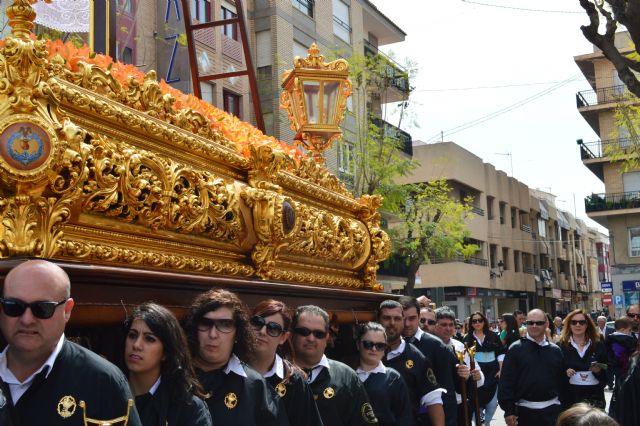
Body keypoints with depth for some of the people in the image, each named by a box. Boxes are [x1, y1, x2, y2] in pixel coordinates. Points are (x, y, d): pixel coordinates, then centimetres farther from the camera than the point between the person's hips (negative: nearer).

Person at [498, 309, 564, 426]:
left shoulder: (555, 351, 7)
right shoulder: (516, 349, -4)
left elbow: (562, 380, 10)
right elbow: (506, 381, -7)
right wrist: (508, 410, -12)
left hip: (552, 409, 3)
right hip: (525, 410, -3)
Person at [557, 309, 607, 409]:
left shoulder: (598, 345, 9)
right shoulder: (561, 346, 3)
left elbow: (607, 371, 11)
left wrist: (599, 371, -9)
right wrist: (564, 373, -14)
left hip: (594, 395, 2)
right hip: (570, 395, -1)